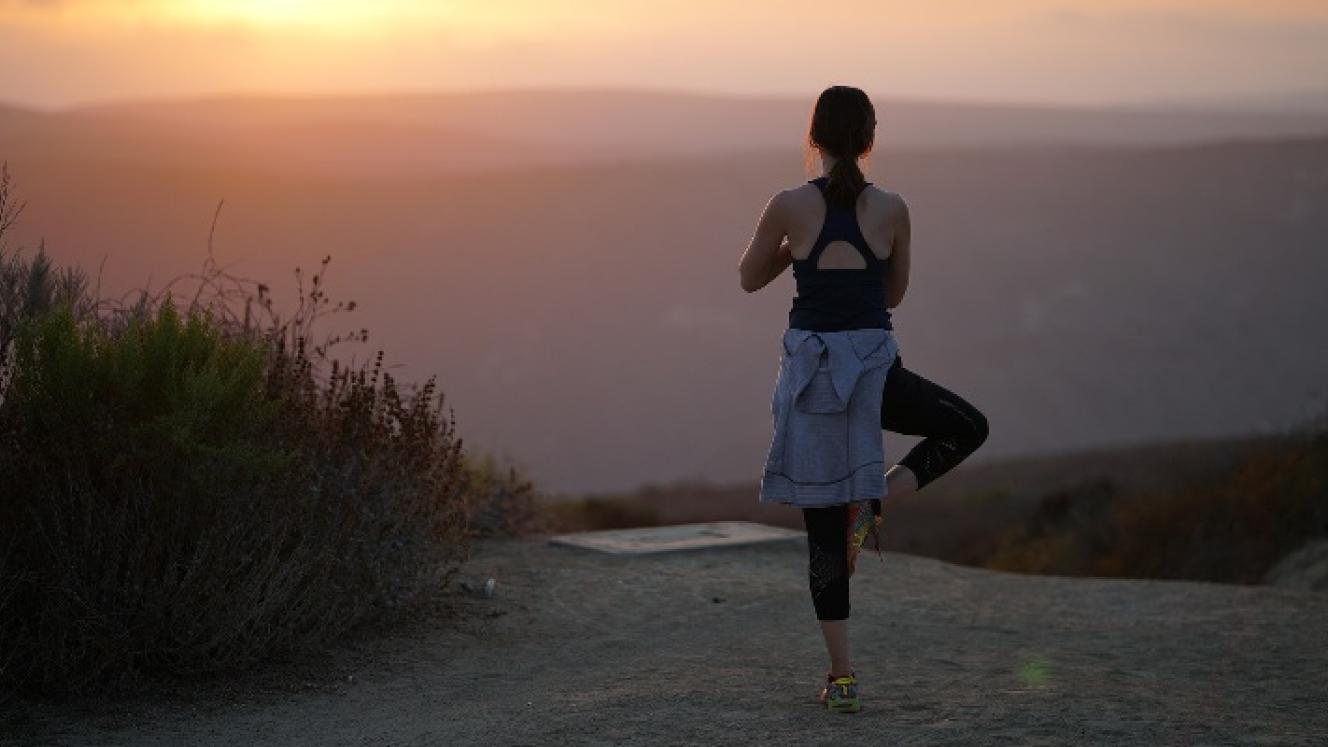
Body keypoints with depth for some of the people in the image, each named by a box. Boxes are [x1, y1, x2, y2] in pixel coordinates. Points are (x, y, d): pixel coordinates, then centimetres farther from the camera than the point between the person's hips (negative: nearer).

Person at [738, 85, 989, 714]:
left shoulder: (790, 207, -5)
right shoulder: (891, 209, -1)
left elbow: (750, 278, 9)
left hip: (812, 366, 1)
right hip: (875, 364, -1)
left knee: (824, 528, 8)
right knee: (968, 428, 26)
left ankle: (841, 676, 7)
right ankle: (875, 501, 4)